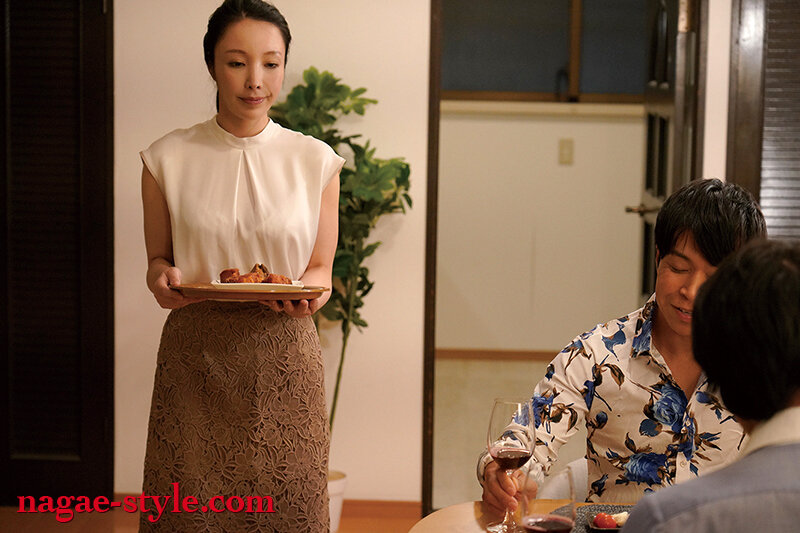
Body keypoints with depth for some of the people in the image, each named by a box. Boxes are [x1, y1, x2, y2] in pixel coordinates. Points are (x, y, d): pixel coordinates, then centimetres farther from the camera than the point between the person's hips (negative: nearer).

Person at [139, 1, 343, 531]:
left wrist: (307, 295, -13)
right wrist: (163, 279, -12)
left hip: (283, 355, 0)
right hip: (194, 358, 0)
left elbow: (321, 268, 8)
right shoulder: (168, 159, 2)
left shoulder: (315, 161, 3)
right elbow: (158, 258, 10)